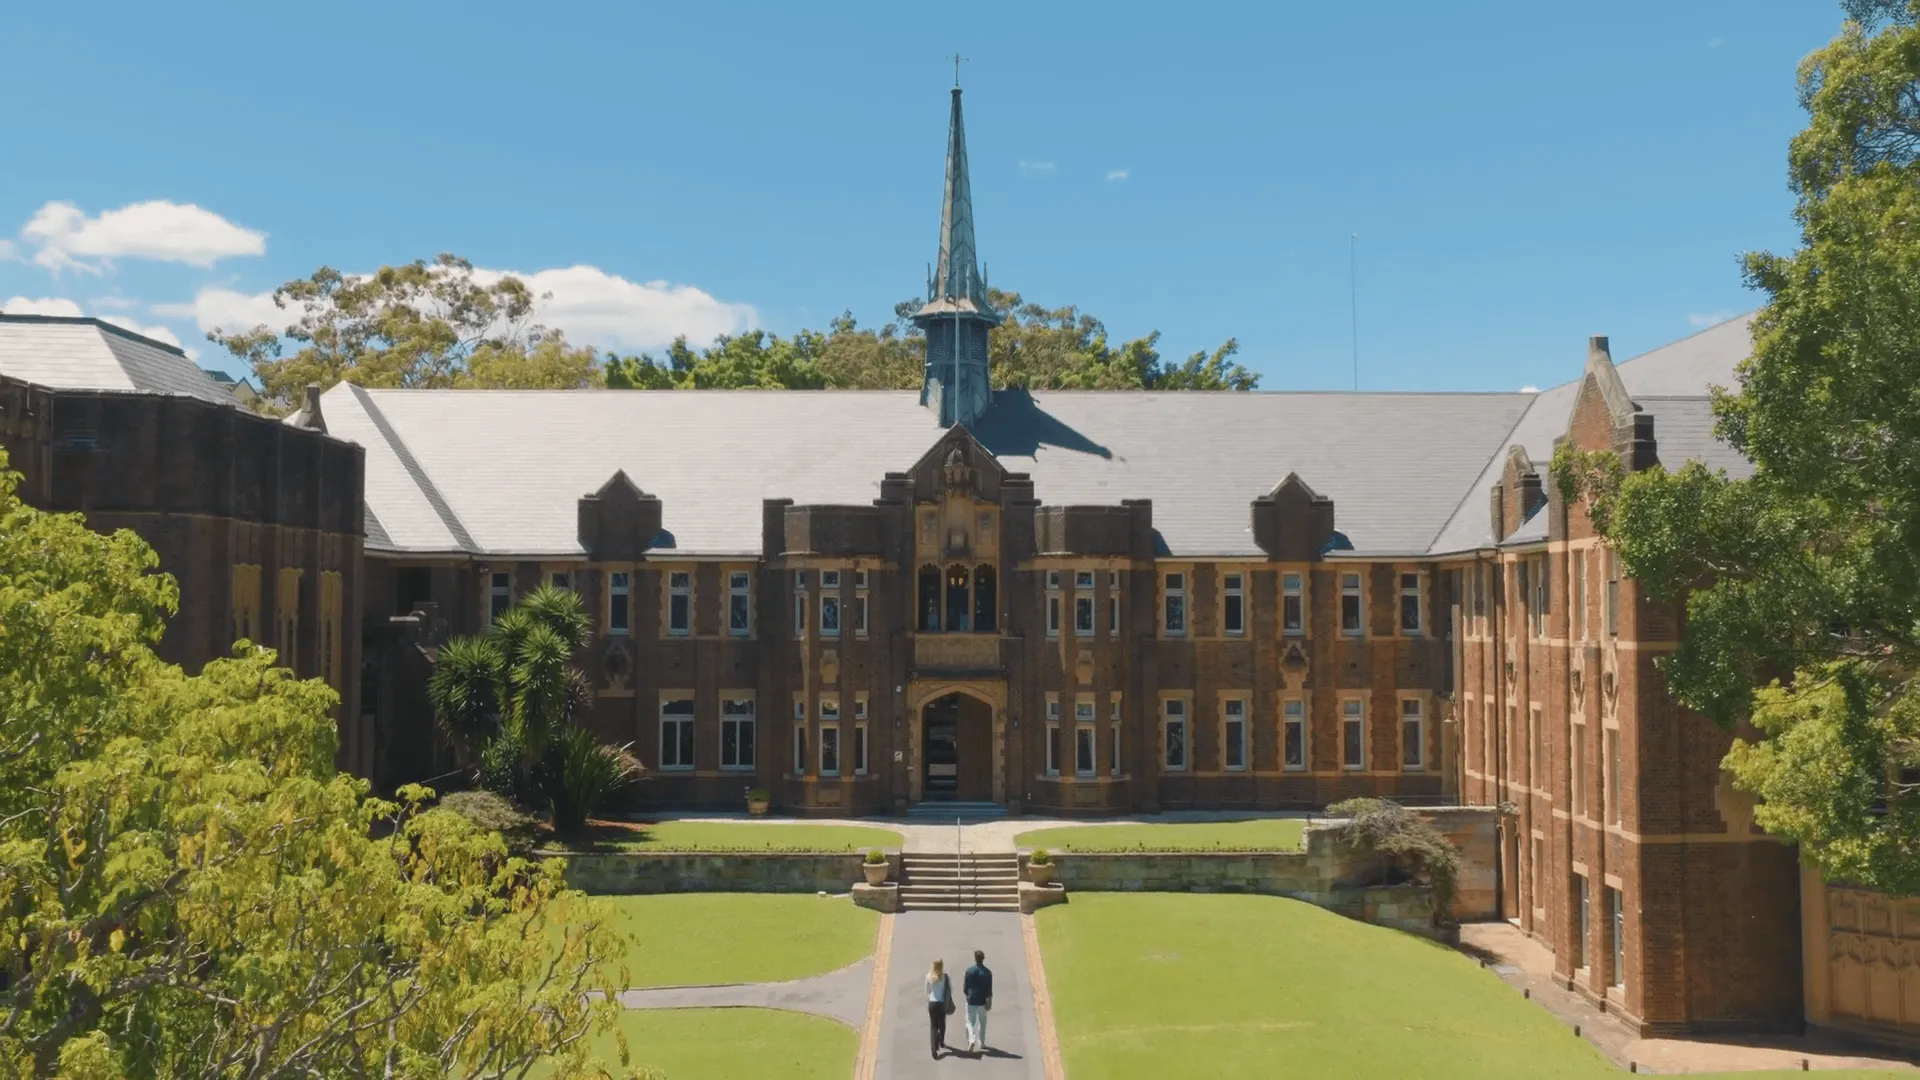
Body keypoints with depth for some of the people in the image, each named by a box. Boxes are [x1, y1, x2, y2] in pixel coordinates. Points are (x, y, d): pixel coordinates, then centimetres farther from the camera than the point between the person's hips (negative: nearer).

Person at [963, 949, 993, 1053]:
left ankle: (972, 1041, -18)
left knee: (970, 1022, 4)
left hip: (971, 1000, -1)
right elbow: (989, 990, -7)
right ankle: (981, 1043, 27)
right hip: (982, 1001, 1)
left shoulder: (969, 971, -9)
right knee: (982, 1023, 18)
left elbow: (965, 987, -3)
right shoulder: (987, 973, -8)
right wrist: (989, 1002, -1)